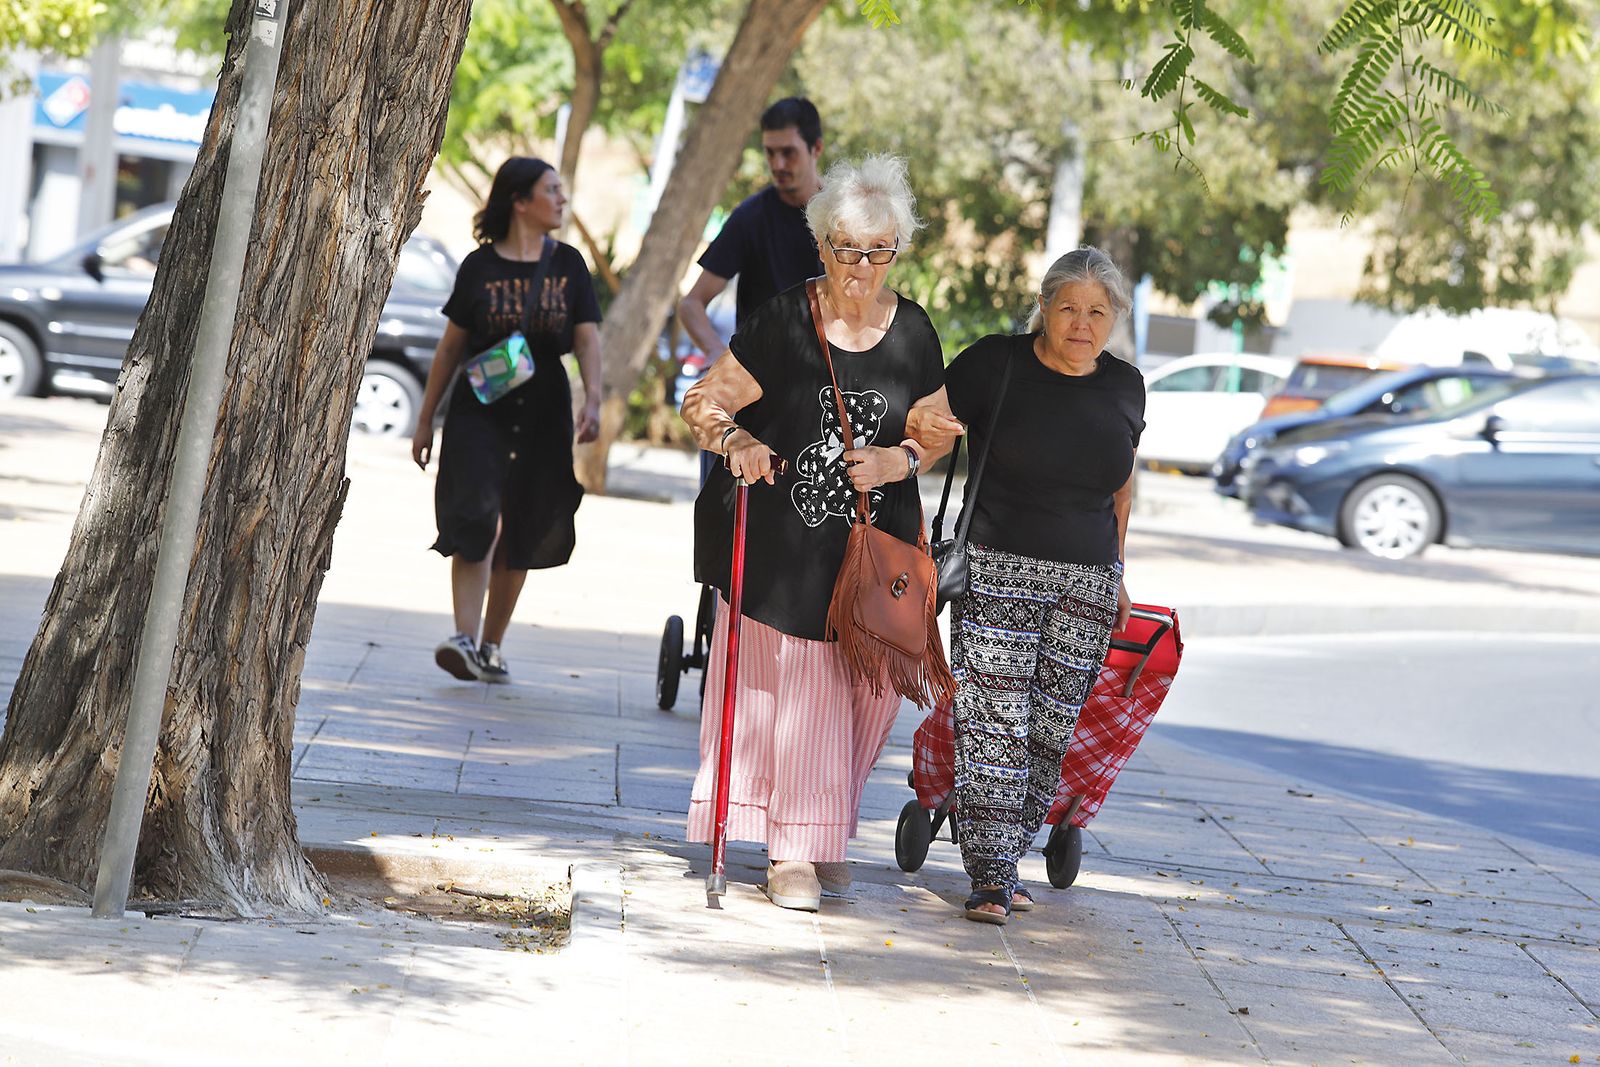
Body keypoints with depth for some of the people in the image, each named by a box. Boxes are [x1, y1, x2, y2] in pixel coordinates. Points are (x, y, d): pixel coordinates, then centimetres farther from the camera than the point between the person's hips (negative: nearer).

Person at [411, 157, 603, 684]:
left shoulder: (568, 264, 7)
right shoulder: (481, 265, 1)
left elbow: (587, 339, 0)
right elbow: (452, 345, 6)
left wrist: (592, 400, -17)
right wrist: (426, 419, 8)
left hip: (544, 415, 3)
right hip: (479, 410, -3)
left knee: (521, 538, 6)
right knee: (476, 519, -18)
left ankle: (491, 646, 17)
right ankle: (465, 638, -26)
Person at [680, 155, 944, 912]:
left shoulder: (912, 332, 6)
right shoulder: (783, 320, -4)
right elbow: (703, 401, -1)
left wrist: (897, 460, -6)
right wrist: (733, 439, -22)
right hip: (782, 540, -3)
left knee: (866, 684, 1)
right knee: (785, 680, -5)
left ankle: (827, 831, 23)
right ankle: (790, 851, 4)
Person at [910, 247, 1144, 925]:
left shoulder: (1124, 387, 8)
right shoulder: (996, 365, -5)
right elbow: (927, 429, -2)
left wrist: (1115, 578, 22)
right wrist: (927, 431, -26)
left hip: (1084, 586, 4)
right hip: (996, 569, -4)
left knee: (1051, 730, 2)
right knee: (993, 722, -12)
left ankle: (1002, 858, 15)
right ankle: (991, 878, -10)